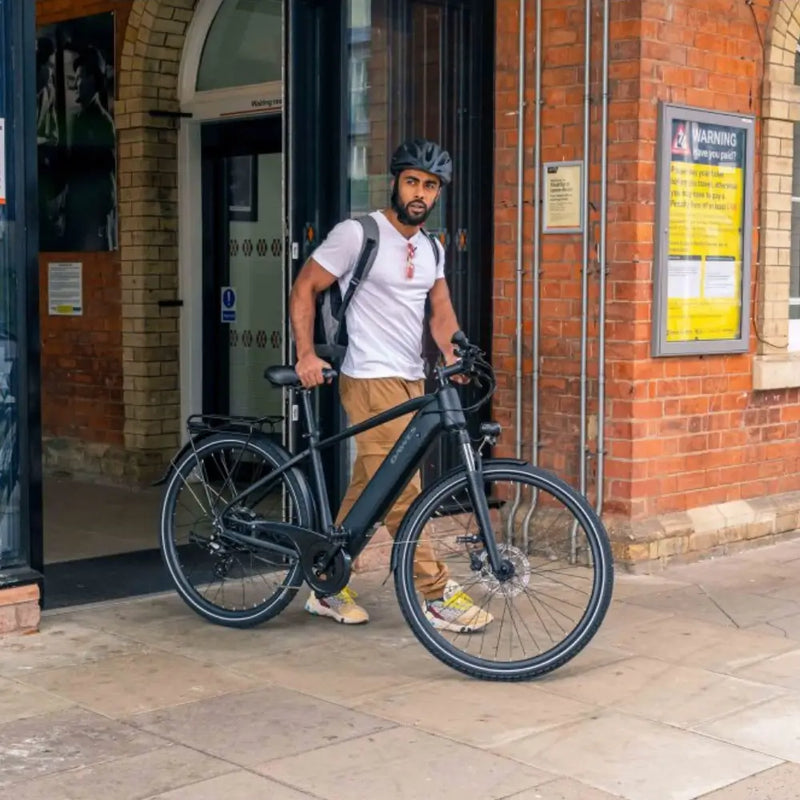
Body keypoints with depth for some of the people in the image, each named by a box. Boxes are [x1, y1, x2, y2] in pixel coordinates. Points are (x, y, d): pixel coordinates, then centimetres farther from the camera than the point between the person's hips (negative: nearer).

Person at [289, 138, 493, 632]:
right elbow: (304, 290, -5)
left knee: (370, 489, 11)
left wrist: (452, 356, -9)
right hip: (372, 381, -7)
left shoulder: (432, 249, 13)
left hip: (412, 380, 7)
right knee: (404, 493, -8)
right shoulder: (358, 234, -8)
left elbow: (441, 310, 11)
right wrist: (307, 355, -15)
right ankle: (436, 597, -1)